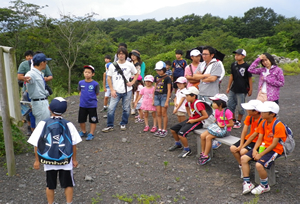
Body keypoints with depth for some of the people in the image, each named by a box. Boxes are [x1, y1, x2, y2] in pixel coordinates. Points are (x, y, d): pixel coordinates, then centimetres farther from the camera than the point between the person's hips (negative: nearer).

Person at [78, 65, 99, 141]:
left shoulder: (95, 84, -12)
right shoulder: (80, 83, -2)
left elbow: (97, 93, 0)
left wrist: (91, 97, -3)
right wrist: (83, 97, 2)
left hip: (92, 105, -3)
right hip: (82, 105, 4)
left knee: (93, 120, 7)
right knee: (81, 120, 14)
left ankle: (91, 134, 22)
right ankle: (83, 132, 35)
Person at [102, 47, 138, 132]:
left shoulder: (130, 65, 2)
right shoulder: (112, 65, 1)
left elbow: (136, 74, 16)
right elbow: (109, 78, 4)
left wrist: (132, 82, -1)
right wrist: (112, 90, -4)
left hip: (127, 91, 1)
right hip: (116, 91, 0)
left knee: (126, 109, 8)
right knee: (111, 109, -6)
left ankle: (123, 124, 27)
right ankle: (110, 126, 7)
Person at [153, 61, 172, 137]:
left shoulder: (167, 78, -7)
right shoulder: (156, 77, 9)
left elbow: (169, 90, -9)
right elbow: (155, 88, 14)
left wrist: (167, 101, -13)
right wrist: (153, 99, 12)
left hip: (164, 96, -5)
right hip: (156, 96, 5)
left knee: (164, 114, 0)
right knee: (158, 114, 8)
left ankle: (164, 130, 9)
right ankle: (159, 129, 17)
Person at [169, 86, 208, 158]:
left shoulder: (198, 104, -26)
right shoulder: (189, 102, 1)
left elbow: (206, 116, -29)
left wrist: (194, 120, -22)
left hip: (198, 122, -9)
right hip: (191, 120, 9)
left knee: (181, 134, -25)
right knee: (173, 129, 7)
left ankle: (187, 150, -3)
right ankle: (178, 144, 32)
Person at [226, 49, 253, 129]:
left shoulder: (246, 66, -11)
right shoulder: (233, 65, 5)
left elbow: (250, 78, -6)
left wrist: (250, 89, -4)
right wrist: (228, 87, 14)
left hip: (242, 90, -5)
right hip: (233, 89, 6)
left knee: (240, 107, 5)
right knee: (230, 105, 10)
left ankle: (238, 121, 22)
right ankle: (233, 120, 27)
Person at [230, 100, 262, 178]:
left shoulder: (262, 120, -23)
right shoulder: (249, 117, -1)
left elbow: (254, 135, -22)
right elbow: (244, 132, -4)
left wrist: (242, 146, -19)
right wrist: (241, 144, -14)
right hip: (248, 138, 7)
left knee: (243, 151, -28)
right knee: (233, 148, -12)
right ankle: (241, 166, 3)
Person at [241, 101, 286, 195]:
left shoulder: (278, 126, -20)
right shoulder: (263, 123, 5)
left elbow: (274, 144, -20)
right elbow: (259, 139, 6)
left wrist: (261, 154, -19)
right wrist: (254, 150, -11)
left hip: (274, 150, -8)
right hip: (263, 147, 8)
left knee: (259, 164, -29)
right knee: (243, 158, -6)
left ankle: (265, 186, -1)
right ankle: (247, 183, 3)